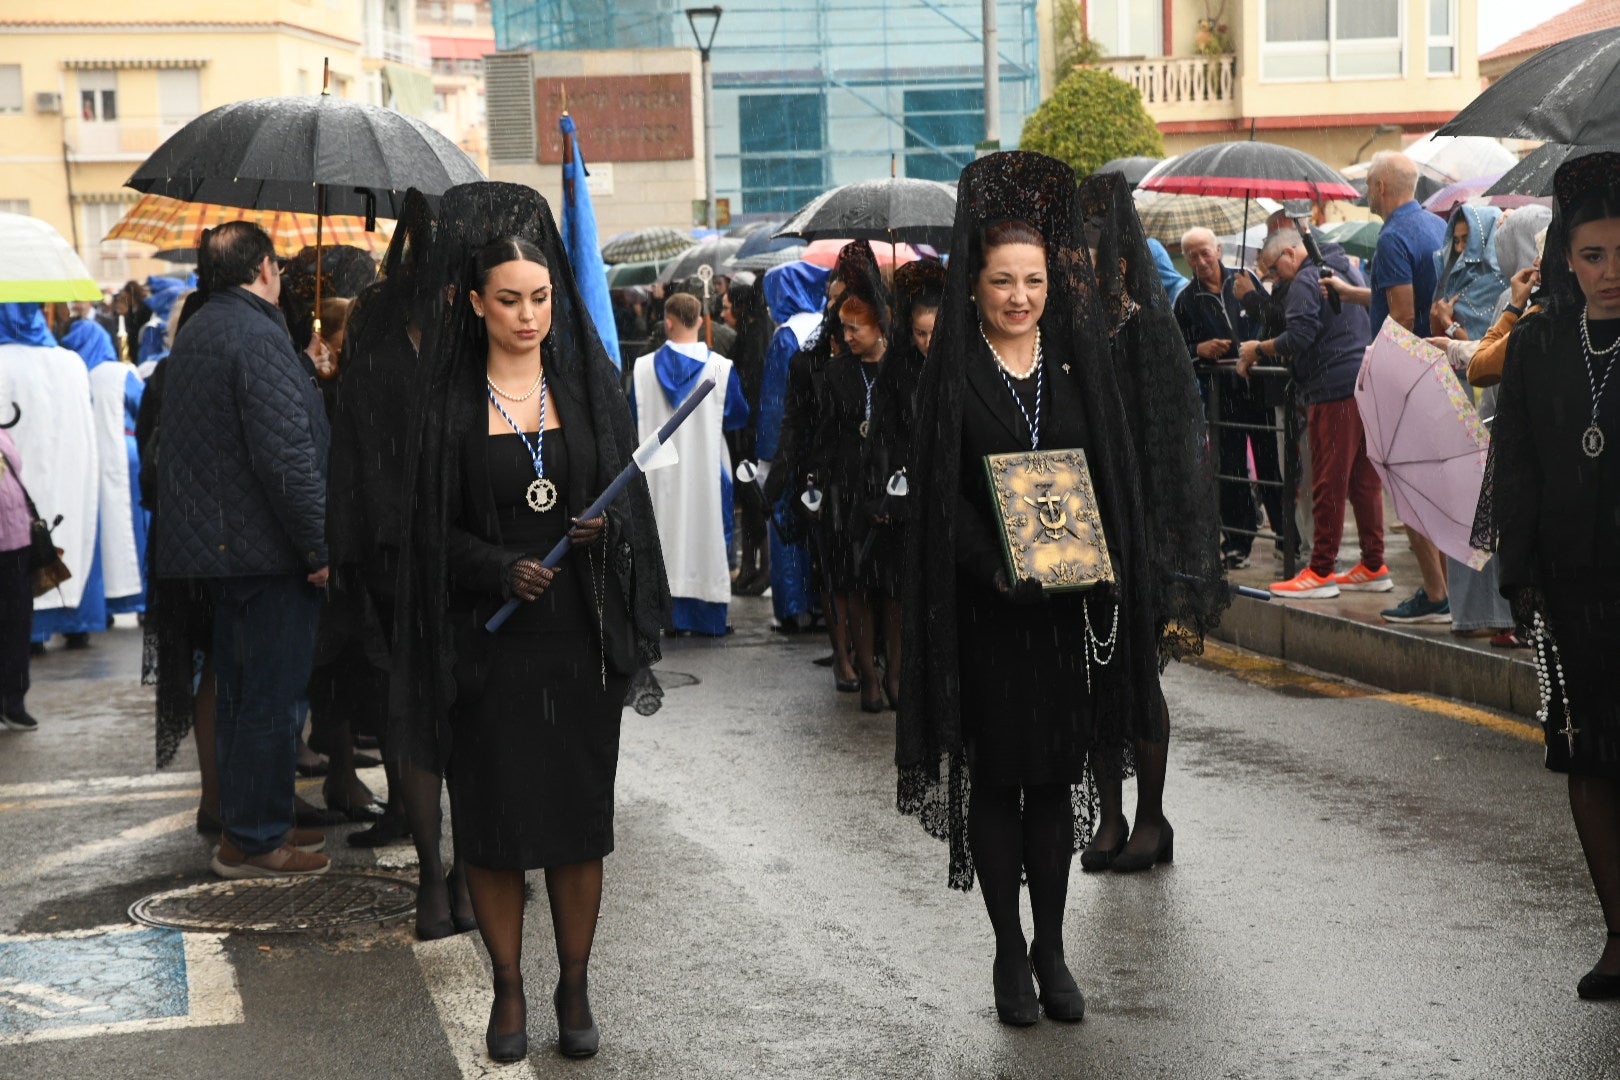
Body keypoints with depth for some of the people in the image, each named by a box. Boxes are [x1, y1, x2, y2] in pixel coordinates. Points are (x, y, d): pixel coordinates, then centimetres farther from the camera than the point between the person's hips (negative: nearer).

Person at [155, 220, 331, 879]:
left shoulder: (194, 334, 15)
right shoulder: (259, 338, -17)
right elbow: (285, 454, -24)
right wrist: (319, 548, -19)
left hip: (211, 546, 10)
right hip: (266, 549, -10)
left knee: (238, 692, 17)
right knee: (271, 696, -3)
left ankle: (247, 823, 26)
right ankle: (253, 842, 2)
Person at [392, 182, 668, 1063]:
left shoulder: (586, 382, 5)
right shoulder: (447, 398, 0)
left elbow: (630, 493, 7)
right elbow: (430, 525, -1)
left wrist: (606, 527, -15)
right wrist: (500, 569, -17)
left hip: (579, 635, 1)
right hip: (488, 638, -1)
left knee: (580, 814, 5)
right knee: (493, 819, 3)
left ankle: (574, 987, 18)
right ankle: (508, 990, 18)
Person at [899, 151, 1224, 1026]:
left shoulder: (1076, 360, 8)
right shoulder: (954, 372, -2)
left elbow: (1114, 477, 10)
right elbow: (942, 494, -6)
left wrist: (1094, 562, -6)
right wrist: (996, 571, -20)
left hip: (1070, 607, 3)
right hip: (987, 608, -3)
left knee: (1058, 777, 6)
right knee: (996, 776, 2)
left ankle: (1051, 950, 16)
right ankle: (1010, 954, 12)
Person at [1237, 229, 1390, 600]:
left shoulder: (1306, 281, -9)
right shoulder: (1347, 269, 21)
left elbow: (1298, 338, -18)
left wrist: (1258, 349, -2)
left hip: (1334, 390, -9)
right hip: (1367, 385, 9)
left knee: (1328, 483, -6)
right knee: (1365, 479, 11)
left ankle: (1321, 572, -5)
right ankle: (1373, 567, 14)